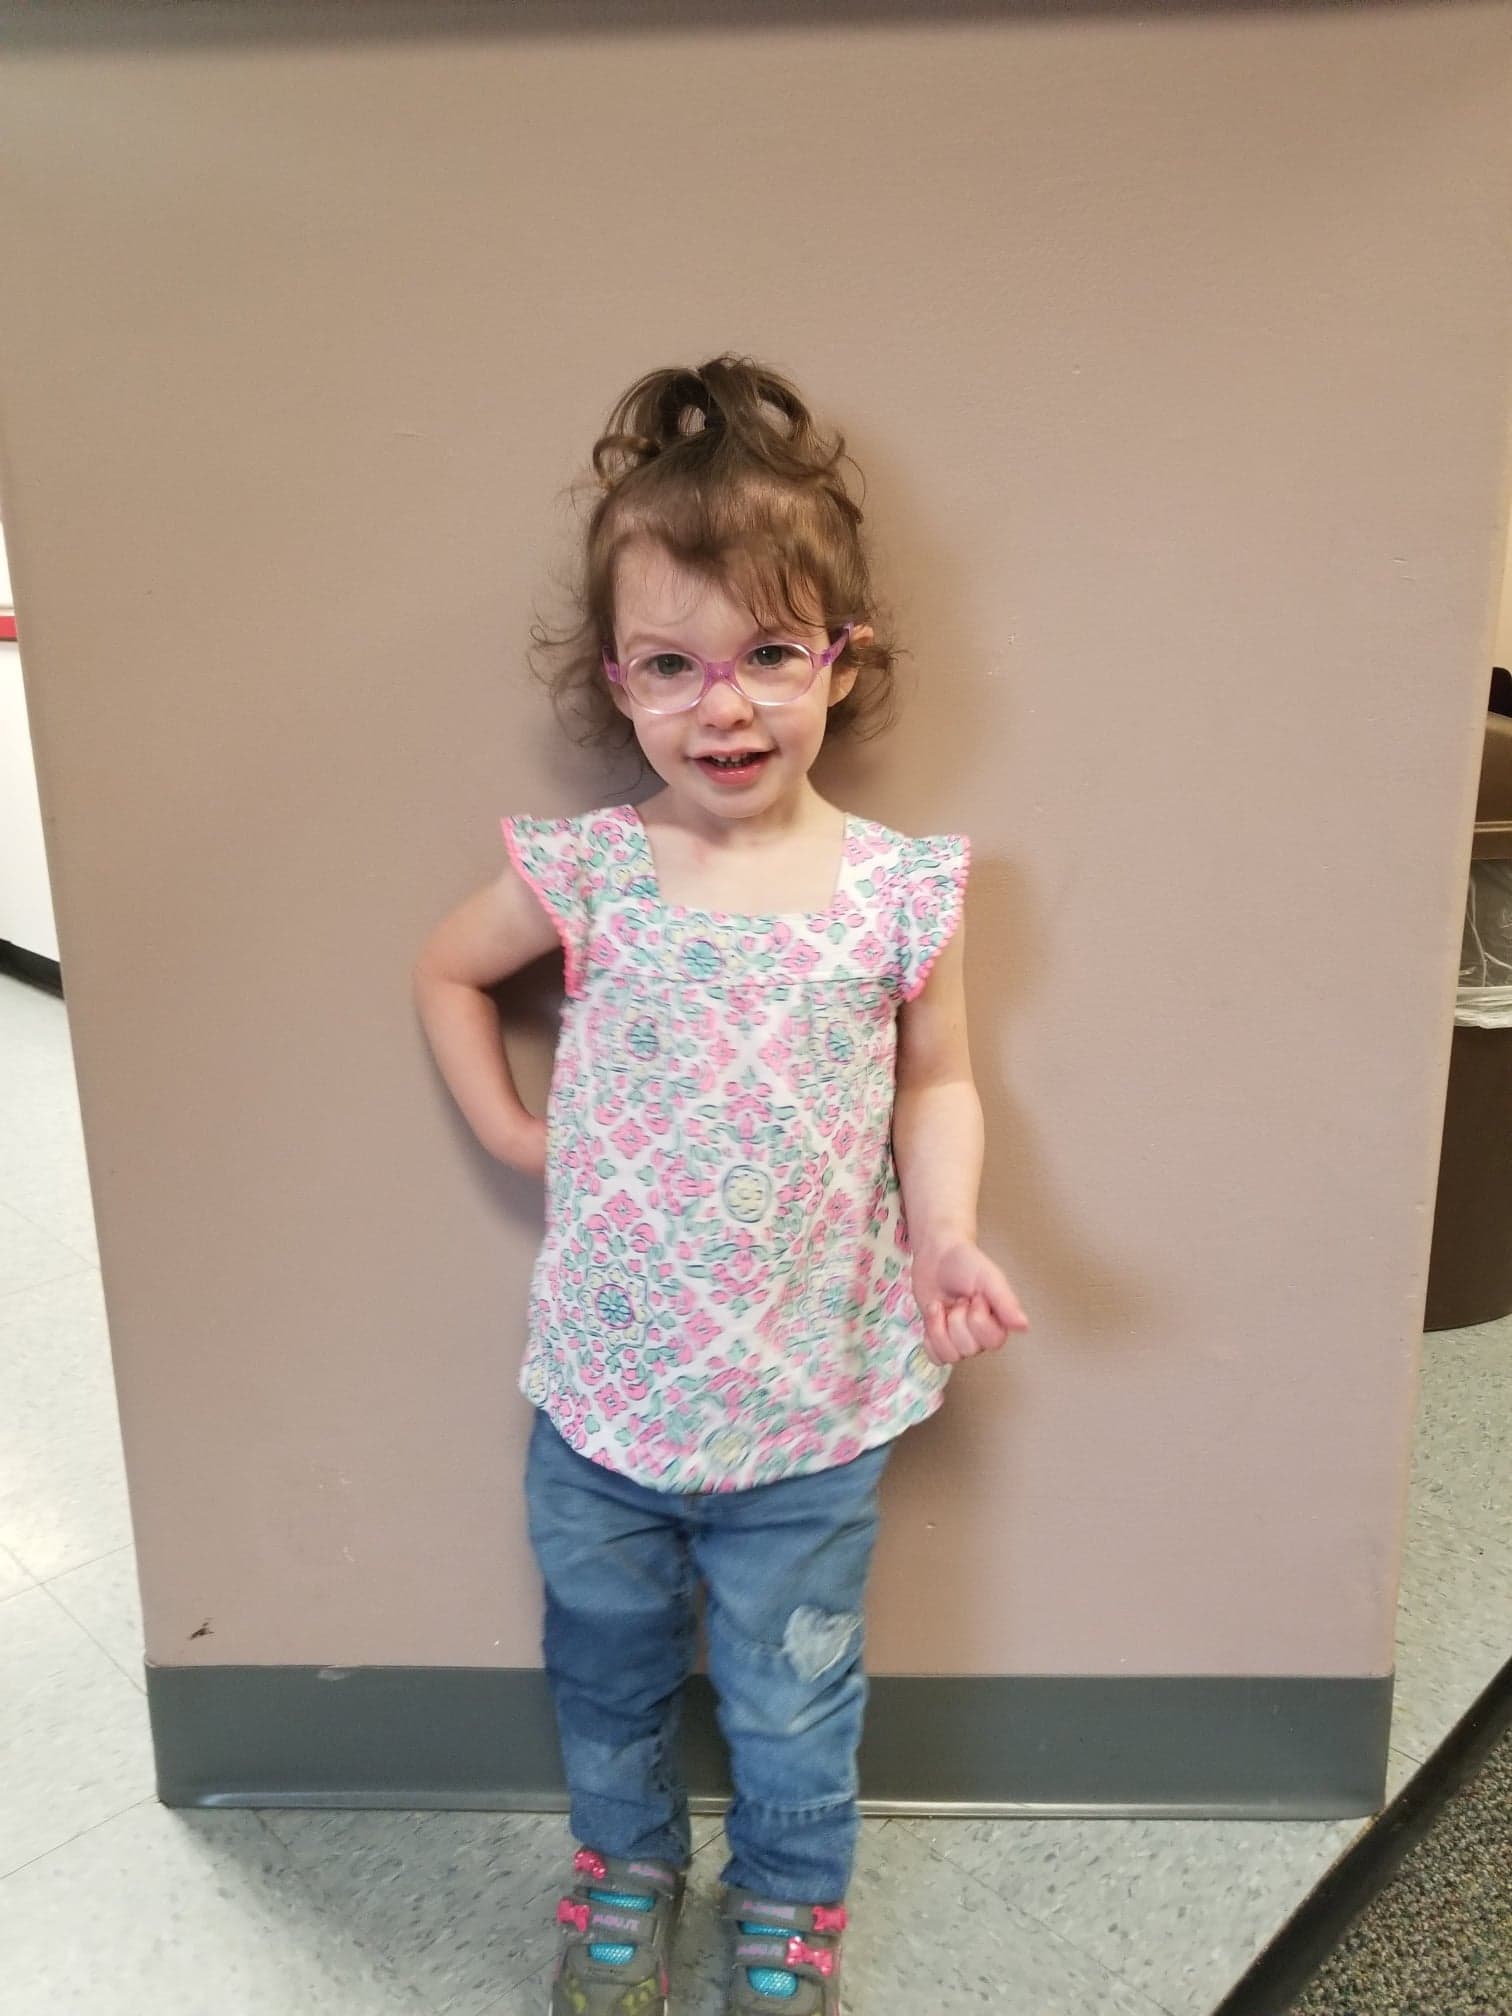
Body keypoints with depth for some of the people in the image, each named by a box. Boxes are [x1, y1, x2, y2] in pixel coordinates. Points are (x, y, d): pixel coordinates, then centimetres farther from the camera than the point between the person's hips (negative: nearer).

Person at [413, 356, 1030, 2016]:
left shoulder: (901, 892, -13)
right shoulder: (586, 874, -13)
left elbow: (935, 1081, 0)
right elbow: (444, 970, 6)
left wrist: (944, 1231, -15)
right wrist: (510, 1134, -2)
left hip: (810, 1407, -1)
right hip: (603, 1395, 2)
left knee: (794, 1693, 22)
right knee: (606, 1663, 26)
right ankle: (624, 1860, 57)